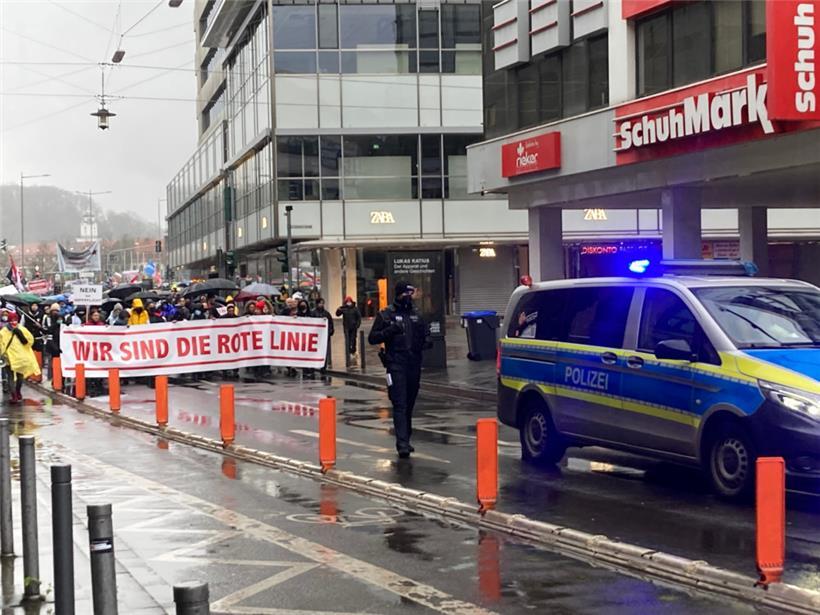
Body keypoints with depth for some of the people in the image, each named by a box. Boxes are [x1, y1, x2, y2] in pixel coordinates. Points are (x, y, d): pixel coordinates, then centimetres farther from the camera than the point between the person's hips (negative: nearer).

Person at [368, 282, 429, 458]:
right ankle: (402, 444, -20)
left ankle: (406, 439, 24)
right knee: (400, 404, -13)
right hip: (396, 364, -5)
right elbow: (372, 338, -2)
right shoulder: (385, 315, 1)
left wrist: (426, 341, 3)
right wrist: (390, 330, -18)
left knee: (409, 404, 12)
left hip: (414, 364, 5)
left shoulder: (416, 315, 15)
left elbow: (424, 334, 27)